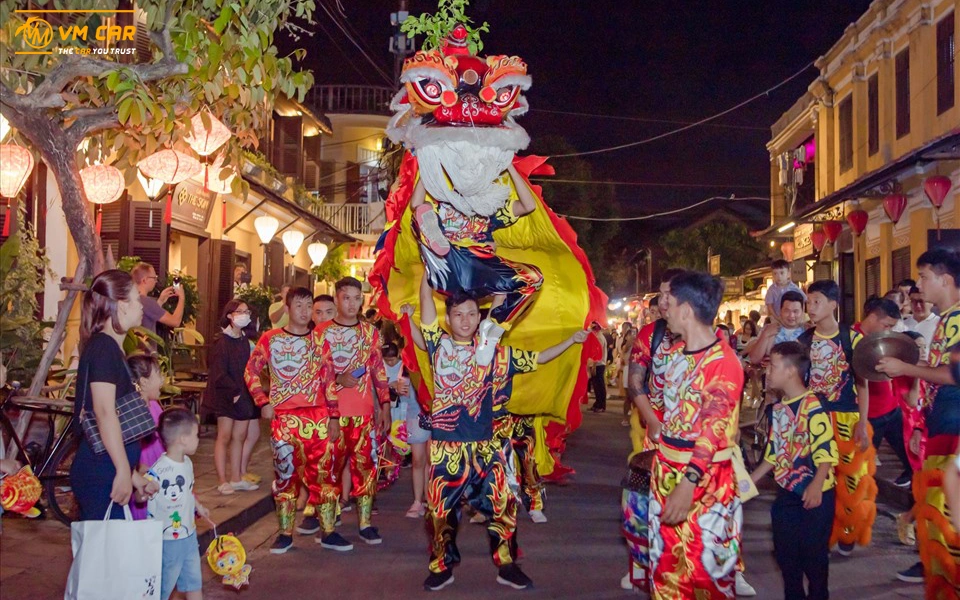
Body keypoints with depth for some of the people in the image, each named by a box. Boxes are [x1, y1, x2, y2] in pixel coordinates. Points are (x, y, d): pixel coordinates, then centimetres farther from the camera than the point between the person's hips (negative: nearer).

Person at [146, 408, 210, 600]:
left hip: (190, 535, 8)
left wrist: (199, 506, 23)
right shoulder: (159, 470, -27)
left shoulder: (187, 462, -1)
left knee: (194, 579, 21)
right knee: (164, 584, 10)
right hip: (169, 540, -8)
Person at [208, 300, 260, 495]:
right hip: (226, 396, -7)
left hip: (243, 396, 7)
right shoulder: (222, 342, -10)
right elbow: (219, 374, -15)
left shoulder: (244, 341, 11)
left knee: (239, 437, 10)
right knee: (224, 437, -3)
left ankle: (236, 478, 17)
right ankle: (223, 481, 1)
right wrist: (235, 392, -15)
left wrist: (247, 393, 4)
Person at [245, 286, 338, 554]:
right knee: (286, 474, 5)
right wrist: (263, 402, -4)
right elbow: (251, 371, 7)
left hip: (318, 416, 1)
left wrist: (334, 416, 3)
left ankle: (328, 532, 11)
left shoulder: (319, 340, 7)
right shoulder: (270, 338, 3)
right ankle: (285, 533, 16)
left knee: (323, 471, 2)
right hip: (284, 418, -1)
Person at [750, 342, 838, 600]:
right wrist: (751, 480, 15)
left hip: (814, 494, -8)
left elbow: (826, 452, -22)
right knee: (785, 551, 15)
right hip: (786, 492, 8)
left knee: (813, 551, 4)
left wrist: (816, 486, -31)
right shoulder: (777, 409, 8)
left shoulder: (812, 407, -17)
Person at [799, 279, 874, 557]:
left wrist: (862, 423, -7)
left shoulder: (852, 338, -6)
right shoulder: (802, 341, 3)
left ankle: (847, 533, 24)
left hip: (847, 420, -2)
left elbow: (862, 383, -3)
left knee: (851, 481, 4)